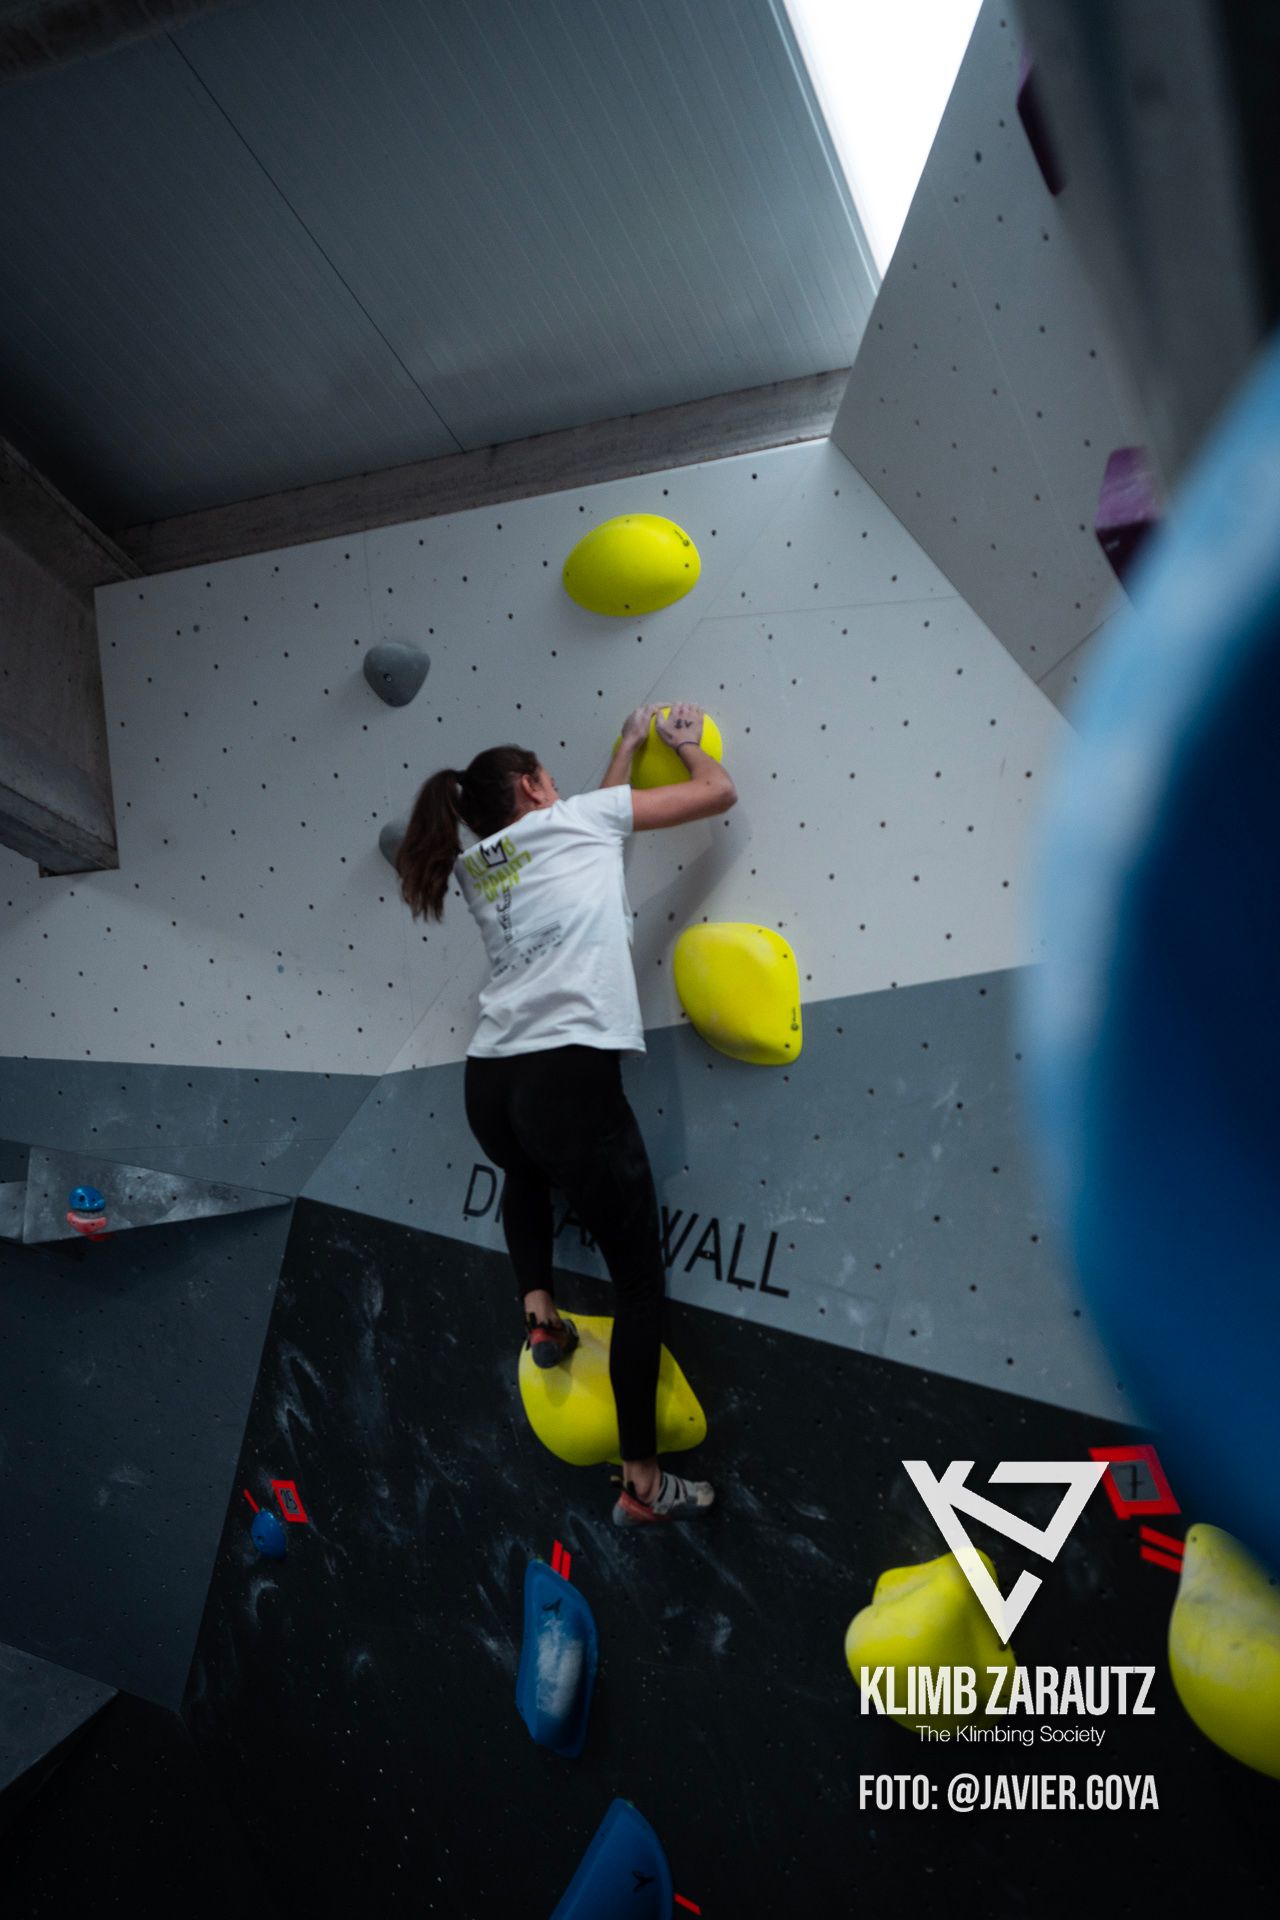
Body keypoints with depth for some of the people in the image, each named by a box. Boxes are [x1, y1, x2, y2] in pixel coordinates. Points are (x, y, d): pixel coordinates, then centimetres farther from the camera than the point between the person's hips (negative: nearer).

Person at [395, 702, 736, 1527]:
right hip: (570, 1079, -6)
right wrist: (688, 741, 31)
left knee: (529, 1169, 44)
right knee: (642, 1279, 9)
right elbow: (719, 791, 13)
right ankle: (642, 1482, 18)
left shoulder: (474, 866, 22)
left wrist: (629, 750, 42)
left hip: (488, 1087, 6)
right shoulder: (573, 819, 9)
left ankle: (539, 1311, 33)